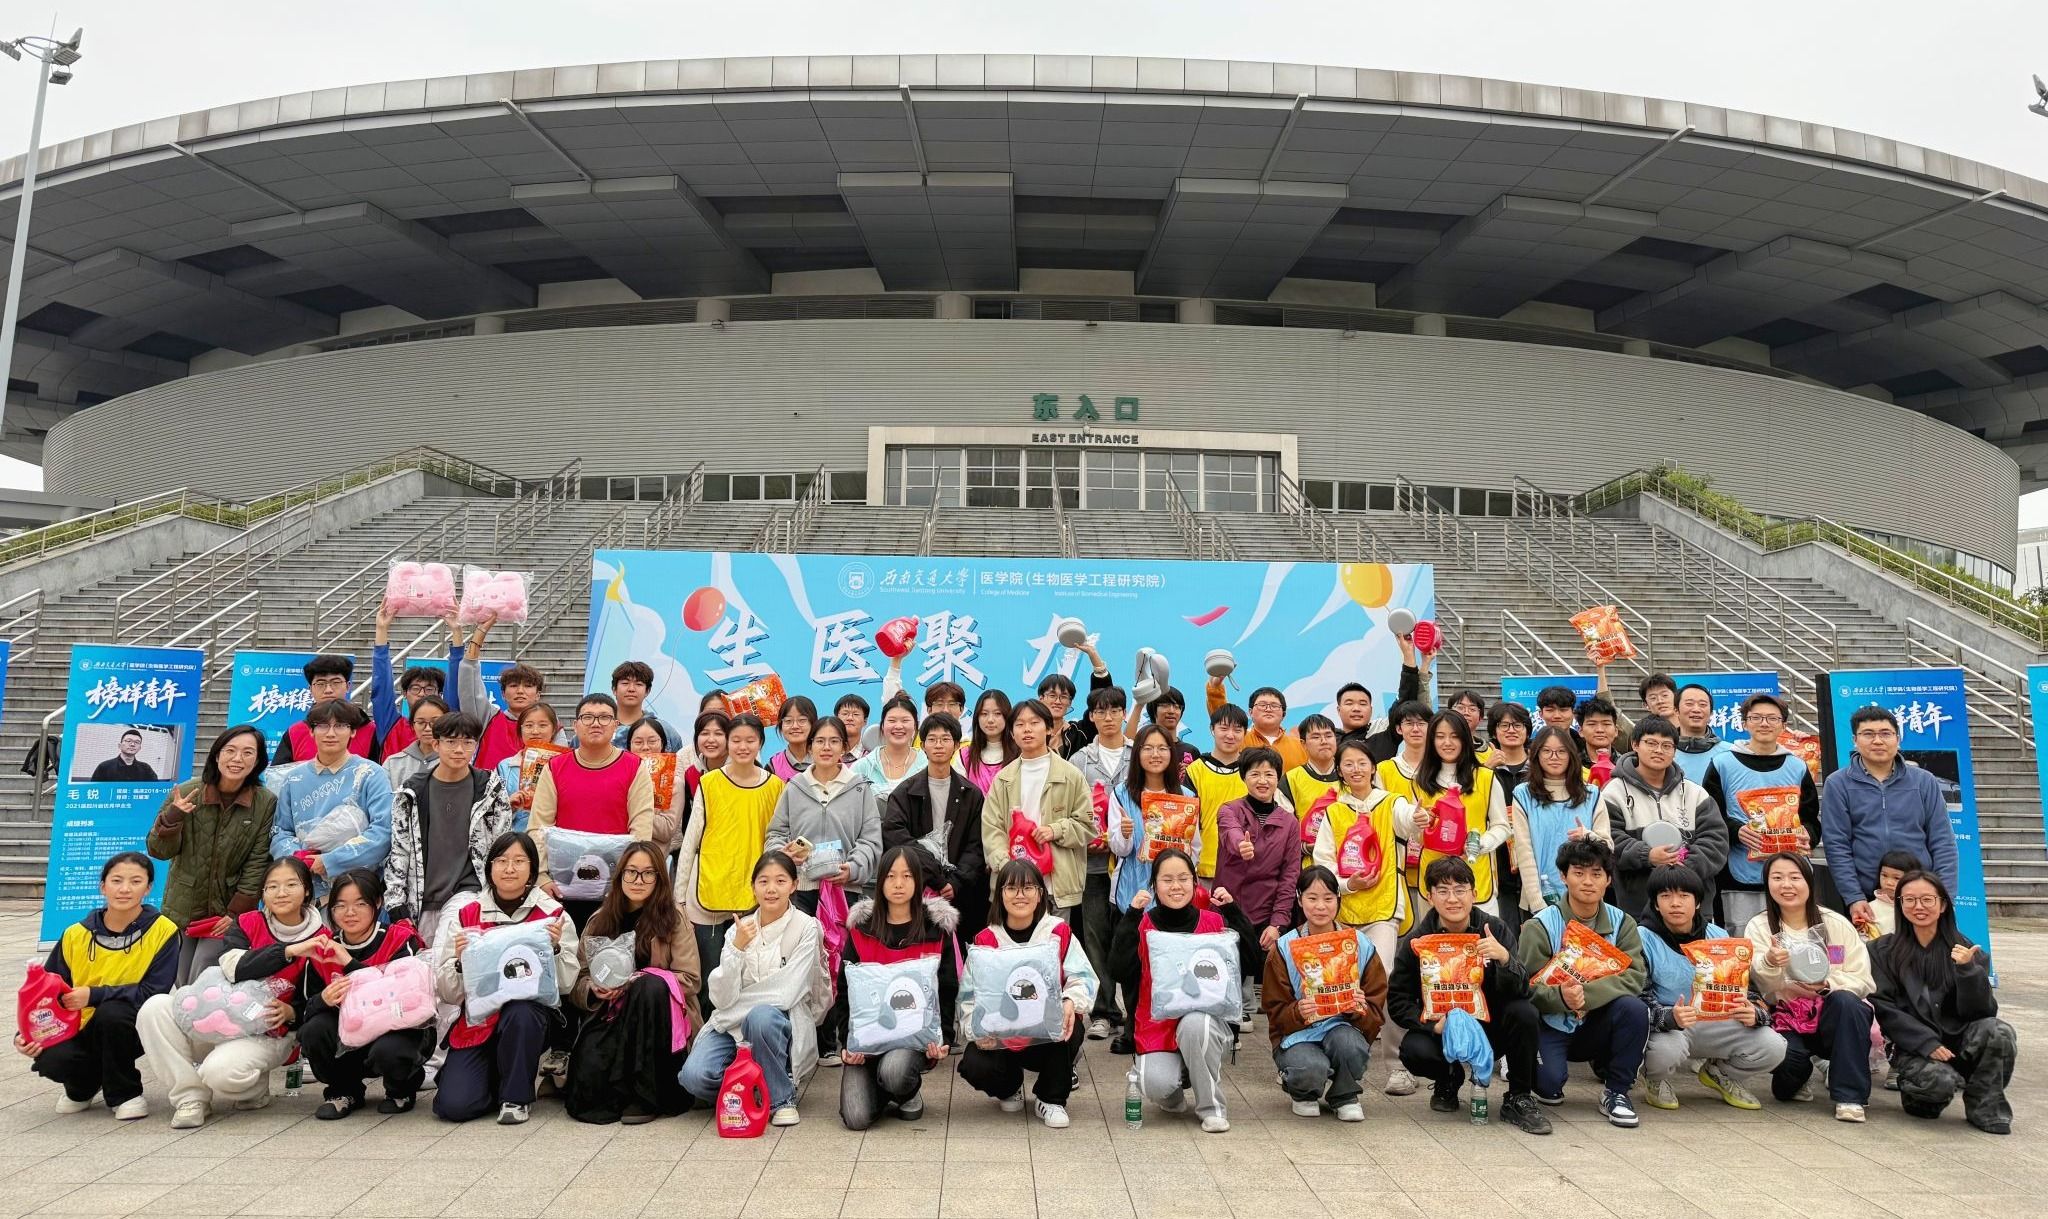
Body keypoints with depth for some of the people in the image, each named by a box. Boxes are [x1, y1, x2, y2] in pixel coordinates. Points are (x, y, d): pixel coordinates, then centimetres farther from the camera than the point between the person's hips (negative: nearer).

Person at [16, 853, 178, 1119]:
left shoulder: (162, 930, -12)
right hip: (79, 1030, 2)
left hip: (130, 1031, -2)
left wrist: (95, 995, -26)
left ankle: (125, 1093, -9)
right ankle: (84, 1086, 10)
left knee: (112, 1011, -34)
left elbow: (154, 992, -18)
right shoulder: (76, 935, -2)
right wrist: (25, 1033, -12)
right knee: (51, 1058, -29)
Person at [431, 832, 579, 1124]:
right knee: (454, 1105, -20)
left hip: (529, 1015, 0)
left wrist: (555, 947, -22)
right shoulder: (464, 914, -1)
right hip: (476, 1019, 1)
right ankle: (494, 1076, 15)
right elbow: (447, 993, 0)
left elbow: (565, 985, -6)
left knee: (520, 1013, -35)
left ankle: (517, 1096, -9)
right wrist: (460, 961, -19)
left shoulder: (552, 914, -4)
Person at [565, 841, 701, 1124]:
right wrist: (594, 989, -17)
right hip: (609, 1015, 1)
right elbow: (577, 980, 7)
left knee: (649, 986, -35)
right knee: (589, 1074, -29)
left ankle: (644, 1096, -24)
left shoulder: (674, 920, 0)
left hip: (658, 1020, -1)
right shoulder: (600, 920, 8)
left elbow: (689, 980, -6)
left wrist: (635, 983, -18)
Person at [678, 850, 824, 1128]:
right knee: (694, 1076, -25)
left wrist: (737, 1001, -6)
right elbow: (721, 998, -6)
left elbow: (786, 994, -14)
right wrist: (737, 949, -19)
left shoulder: (806, 927, -6)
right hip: (732, 1026, 3)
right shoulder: (739, 929, 5)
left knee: (761, 1015, -37)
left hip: (781, 1023, -3)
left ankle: (782, 1097, -12)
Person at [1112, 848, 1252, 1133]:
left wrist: (1232, 910, -12)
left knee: (1194, 1024, -35)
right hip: (1157, 1024, 0)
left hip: (1205, 1017, 0)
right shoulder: (1144, 924, -3)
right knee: (1155, 1085, -26)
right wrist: (1131, 917, -19)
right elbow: (1121, 968, -15)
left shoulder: (1213, 921, -1)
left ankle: (1212, 1107, -10)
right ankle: (1174, 1094, 16)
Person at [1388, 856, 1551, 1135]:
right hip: (1440, 1031, 0)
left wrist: (1505, 958, -36)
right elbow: (1397, 1001, -9)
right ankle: (1448, 1081, 9)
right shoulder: (1416, 942, -9)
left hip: (1490, 1026, 1)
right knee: (1413, 1051, -31)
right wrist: (1435, 1025, -26)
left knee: (1524, 1013, -29)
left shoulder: (1496, 930, -8)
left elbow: (1522, 990, -16)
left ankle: (1519, 1099, -5)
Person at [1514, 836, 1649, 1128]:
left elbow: (1634, 976, -15)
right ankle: (1548, 1085, 12)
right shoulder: (1540, 926, -9)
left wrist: (1586, 994, -30)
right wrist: (1561, 997, -36)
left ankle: (1616, 1092, -8)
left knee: (1634, 1008, -28)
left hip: (1597, 1026, 3)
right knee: (1550, 1081, -29)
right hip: (1551, 1025, -2)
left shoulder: (1621, 923, 0)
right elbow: (1529, 986, -14)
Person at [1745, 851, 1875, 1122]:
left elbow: (1862, 980, -4)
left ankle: (1849, 1095, -21)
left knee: (1846, 1000, -32)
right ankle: (1798, 1078, 8)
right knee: (1786, 1055, -32)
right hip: (1787, 1022, -1)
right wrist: (1769, 963, -41)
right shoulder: (1758, 927, 0)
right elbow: (1764, 983, -16)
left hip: (1834, 1018, 1)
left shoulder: (1836, 924, 1)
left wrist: (1828, 985, -25)